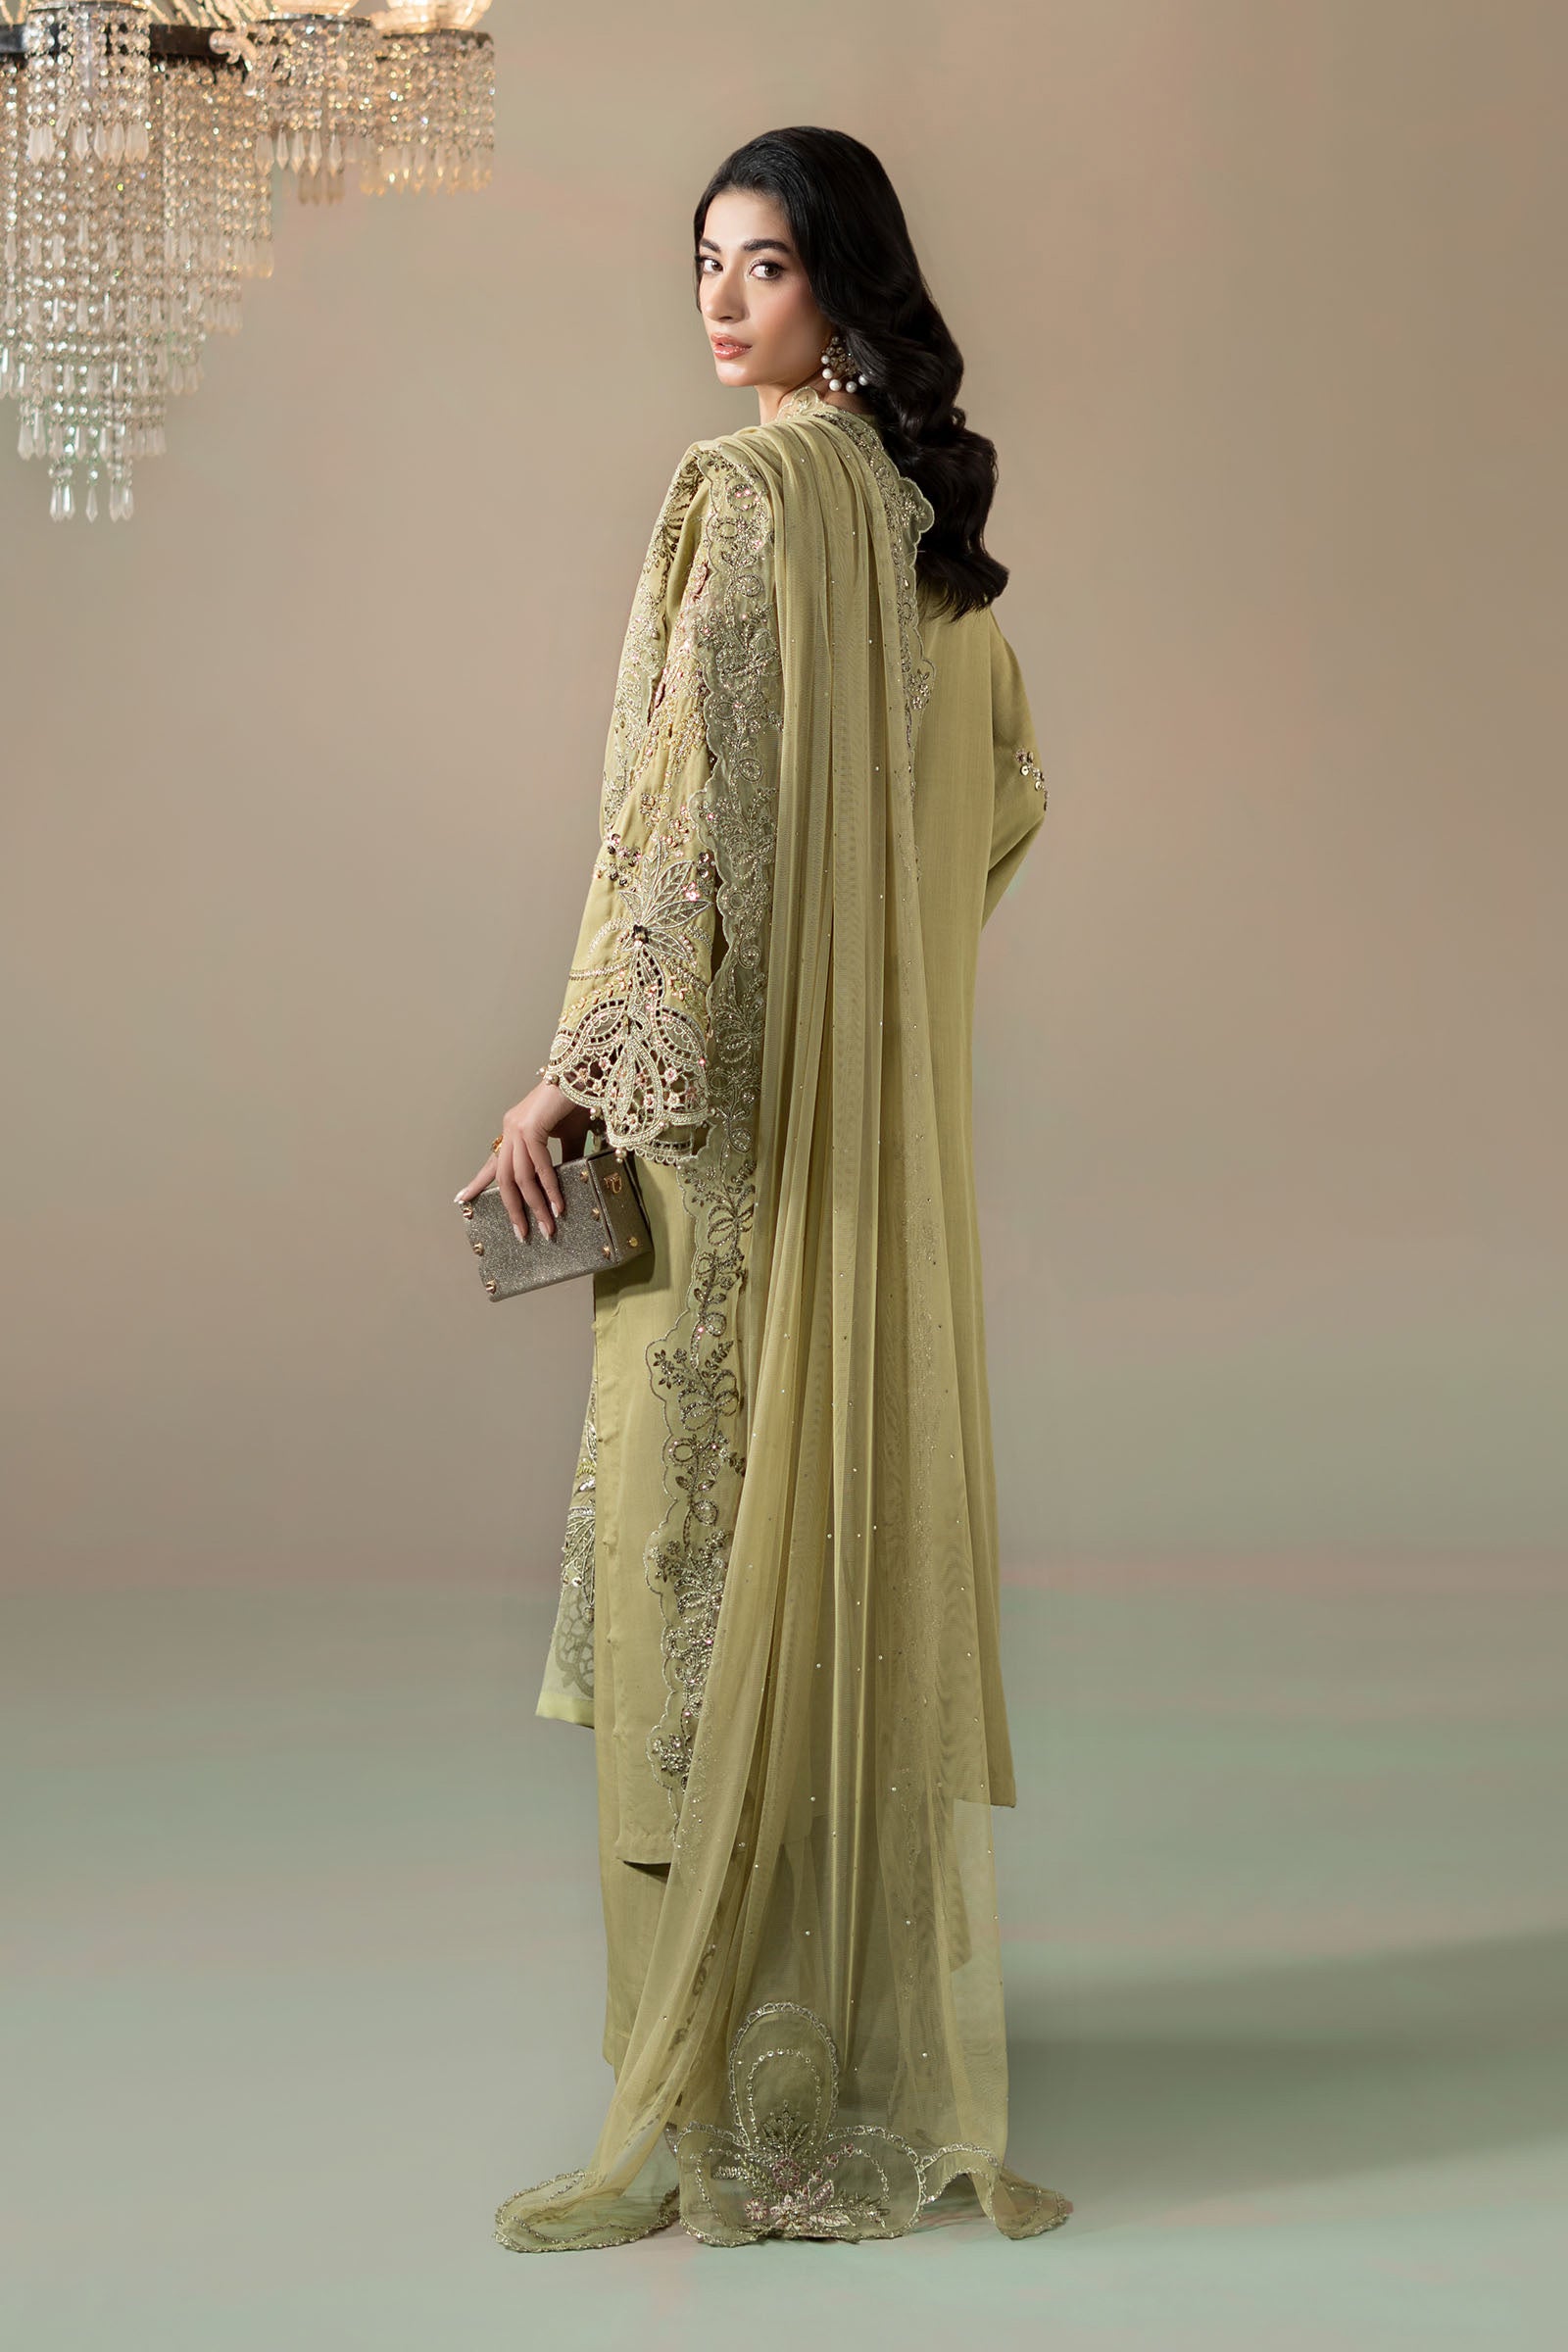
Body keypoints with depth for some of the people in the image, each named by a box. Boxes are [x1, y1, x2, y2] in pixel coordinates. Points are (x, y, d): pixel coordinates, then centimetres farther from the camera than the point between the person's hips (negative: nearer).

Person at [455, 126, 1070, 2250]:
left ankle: (732, 2101, 4)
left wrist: (575, 1075, -18)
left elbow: (696, 803, -20)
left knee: (721, 1529, -4)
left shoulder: (747, 491, -13)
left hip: (738, 1078, -9)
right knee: (863, 1509, 14)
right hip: (889, 1088, 9)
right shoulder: (924, 500, 14)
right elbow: (1009, 782, 21)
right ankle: (886, 2027, 27)